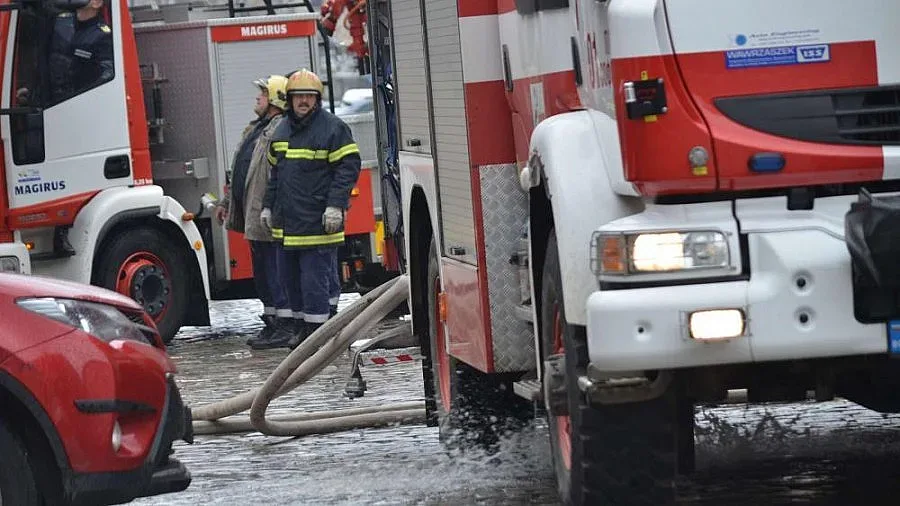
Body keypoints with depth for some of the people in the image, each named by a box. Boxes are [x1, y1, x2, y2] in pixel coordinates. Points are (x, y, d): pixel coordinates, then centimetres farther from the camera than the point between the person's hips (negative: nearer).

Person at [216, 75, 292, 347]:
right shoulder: (255, 129, 19)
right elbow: (238, 171, 27)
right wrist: (226, 202, 28)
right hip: (254, 217, 10)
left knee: (276, 272, -7)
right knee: (262, 273, 14)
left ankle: (286, 324, -4)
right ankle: (271, 322, 21)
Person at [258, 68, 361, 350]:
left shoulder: (332, 127, -7)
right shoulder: (282, 130, 16)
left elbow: (348, 166, -11)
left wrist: (335, 205, -18)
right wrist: (268, 206, 21)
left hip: (317, 220, -8)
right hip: (287, 221, 8)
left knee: (315, 276, -7)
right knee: (290, 275, 12)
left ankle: (316, 330, -1)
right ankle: (302, 327, 22)